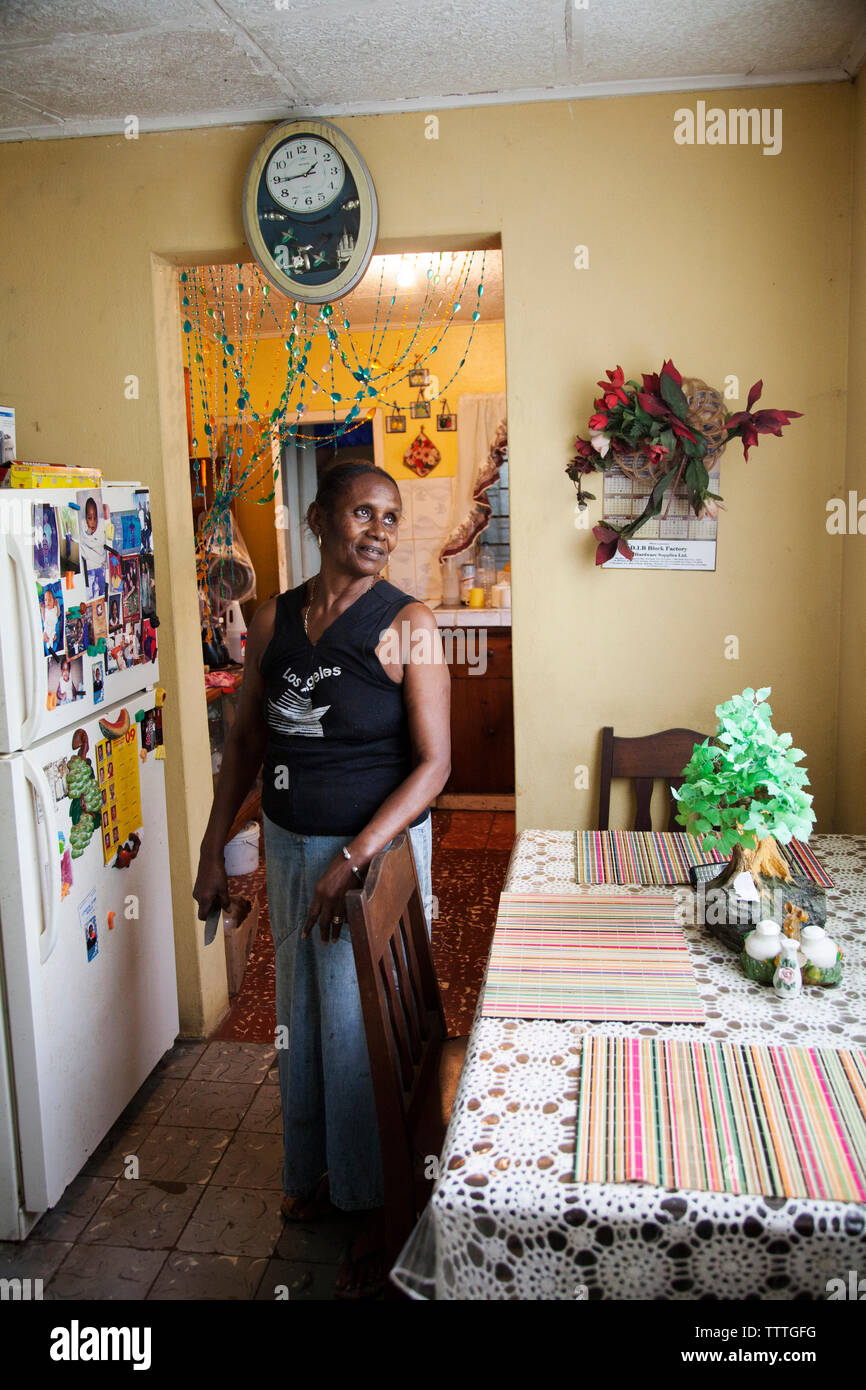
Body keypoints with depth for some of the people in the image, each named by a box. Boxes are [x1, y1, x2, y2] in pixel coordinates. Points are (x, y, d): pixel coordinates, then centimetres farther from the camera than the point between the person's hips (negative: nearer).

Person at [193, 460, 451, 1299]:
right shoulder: (273, 621, 1)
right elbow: (246, 740, 9)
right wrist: (212, 850, 7)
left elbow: (434, 762, -16)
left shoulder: (407, 624, -13)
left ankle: (378, 1208, 26)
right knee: (300, 1015, 18)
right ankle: (317, 1170, 41)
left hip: (375, 846, -5)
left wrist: (355, 858, -22)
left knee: (359, 1025, 4)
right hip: (287, 845, 5)